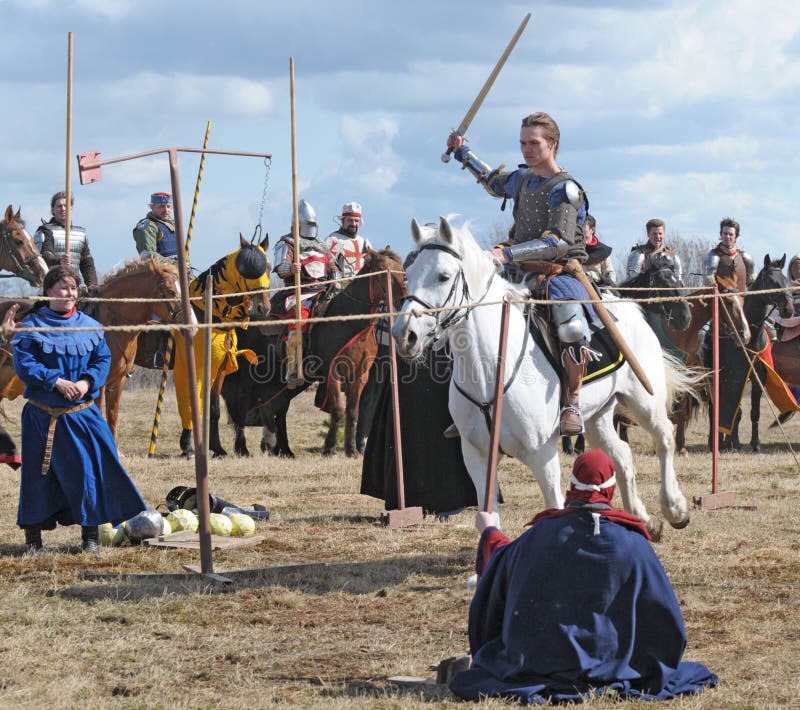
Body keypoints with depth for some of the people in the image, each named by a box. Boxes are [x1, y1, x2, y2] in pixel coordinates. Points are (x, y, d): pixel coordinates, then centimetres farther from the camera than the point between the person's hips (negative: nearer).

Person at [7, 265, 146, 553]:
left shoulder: (89, 326, 6)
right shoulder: (32, 325, -3)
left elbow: (103, 360, 5)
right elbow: (23, 364, -9)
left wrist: (87, 382, -14)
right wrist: (56, 381, -19)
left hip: (82, 413, 2)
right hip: (42, 415, -2)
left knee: (89, 470, -3)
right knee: (38, 475, 3)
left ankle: (90, 535, 8)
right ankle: (33, 536, 15)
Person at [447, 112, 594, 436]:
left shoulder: (565, 188, -11)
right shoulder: (523, 178, 14)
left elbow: (559, 242, -23)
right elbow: (495, 183, 39)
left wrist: (508, 254, -29)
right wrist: (463, 153, 41)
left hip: (560, 273, -8)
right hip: (522, 274, 8)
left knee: (573, 326, -38)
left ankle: (572, 400, -17)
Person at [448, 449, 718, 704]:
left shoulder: (541, 534, -7)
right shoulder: (631, 543, -12)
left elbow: (504, 562, 13)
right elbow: (662, 607, -4)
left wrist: (489, 532, 36)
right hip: (606, 663, -1)